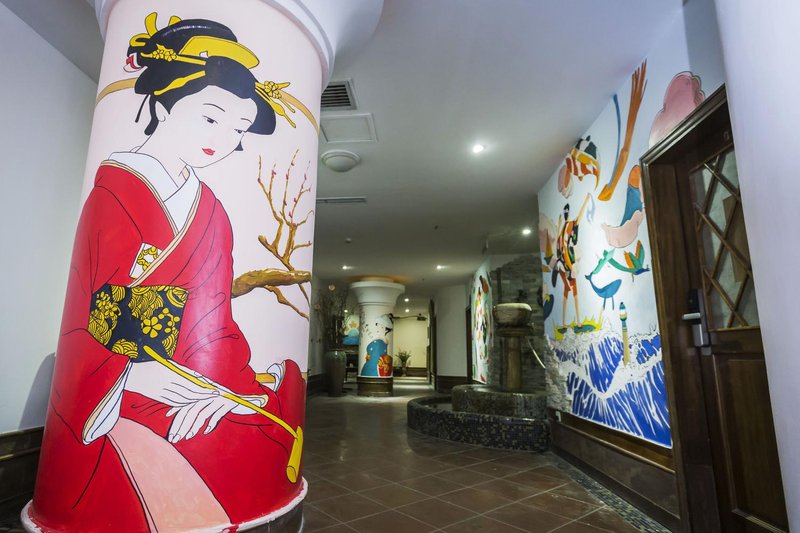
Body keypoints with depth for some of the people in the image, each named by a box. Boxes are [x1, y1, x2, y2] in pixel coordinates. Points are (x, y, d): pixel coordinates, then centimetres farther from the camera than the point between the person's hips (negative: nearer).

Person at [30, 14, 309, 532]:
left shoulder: (209, 208, 13)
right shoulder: (112, 190, 0)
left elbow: (216, 314, 4)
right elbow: (84, 319, -7)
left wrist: (215, 385, -12)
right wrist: (136, 378, -23)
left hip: (190, 384, 6)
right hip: (112, 400, -5)